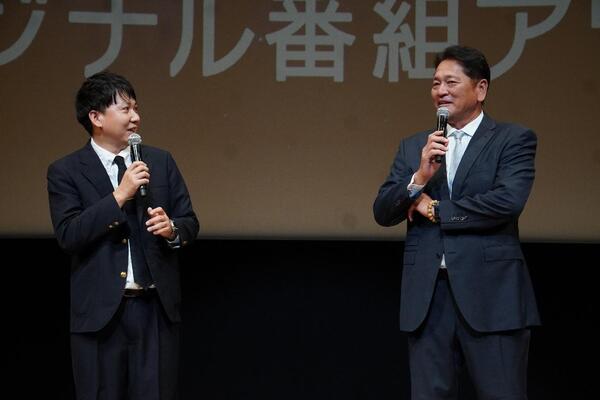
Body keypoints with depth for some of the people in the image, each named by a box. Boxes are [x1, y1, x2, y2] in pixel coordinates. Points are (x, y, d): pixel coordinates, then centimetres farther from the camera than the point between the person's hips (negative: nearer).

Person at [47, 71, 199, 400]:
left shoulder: (160, 161, 9)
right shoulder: (65, 172, -1)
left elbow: (190, 223, 11)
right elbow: (68, 236, -13)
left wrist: (172, 228, -12)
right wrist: (119, 196, -18)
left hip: (157, 307, 3)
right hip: (100, 310, -2)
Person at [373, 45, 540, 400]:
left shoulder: (514, 139, 2)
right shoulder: (414, 147, 15)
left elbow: (509, 200, -14)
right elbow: (383, 213, 8)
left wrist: (435, 208, -5)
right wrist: (420, 176, -10)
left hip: (490, 293, -4)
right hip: (428, 294, 4)